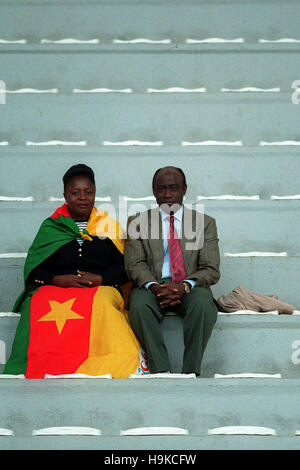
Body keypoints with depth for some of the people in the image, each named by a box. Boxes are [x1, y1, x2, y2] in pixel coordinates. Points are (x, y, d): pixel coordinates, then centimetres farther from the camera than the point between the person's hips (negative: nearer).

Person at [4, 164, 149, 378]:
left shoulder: (110, 227, 21)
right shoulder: (50, 227, 21)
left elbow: (126, 268, 11)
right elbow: (32, 270, 12)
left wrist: (99, 278, -8)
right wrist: (58, 279, -8)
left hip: (101, 289, 0)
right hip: (55, 289, 1)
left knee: (101, 304, -39)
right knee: (39, 306, -36)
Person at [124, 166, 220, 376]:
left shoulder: (205, 222, 12)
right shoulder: (137, 222, 13)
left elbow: (211, 269, 3)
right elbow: (134, 264, 3)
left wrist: (184, 286, -17)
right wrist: (154, 287, -19)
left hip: (190, 288, 0)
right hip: (152, 286, 0)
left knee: (203, 303, -34)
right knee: (139, 305, -34)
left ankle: (191, 371, -29)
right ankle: (160, 370, -30)